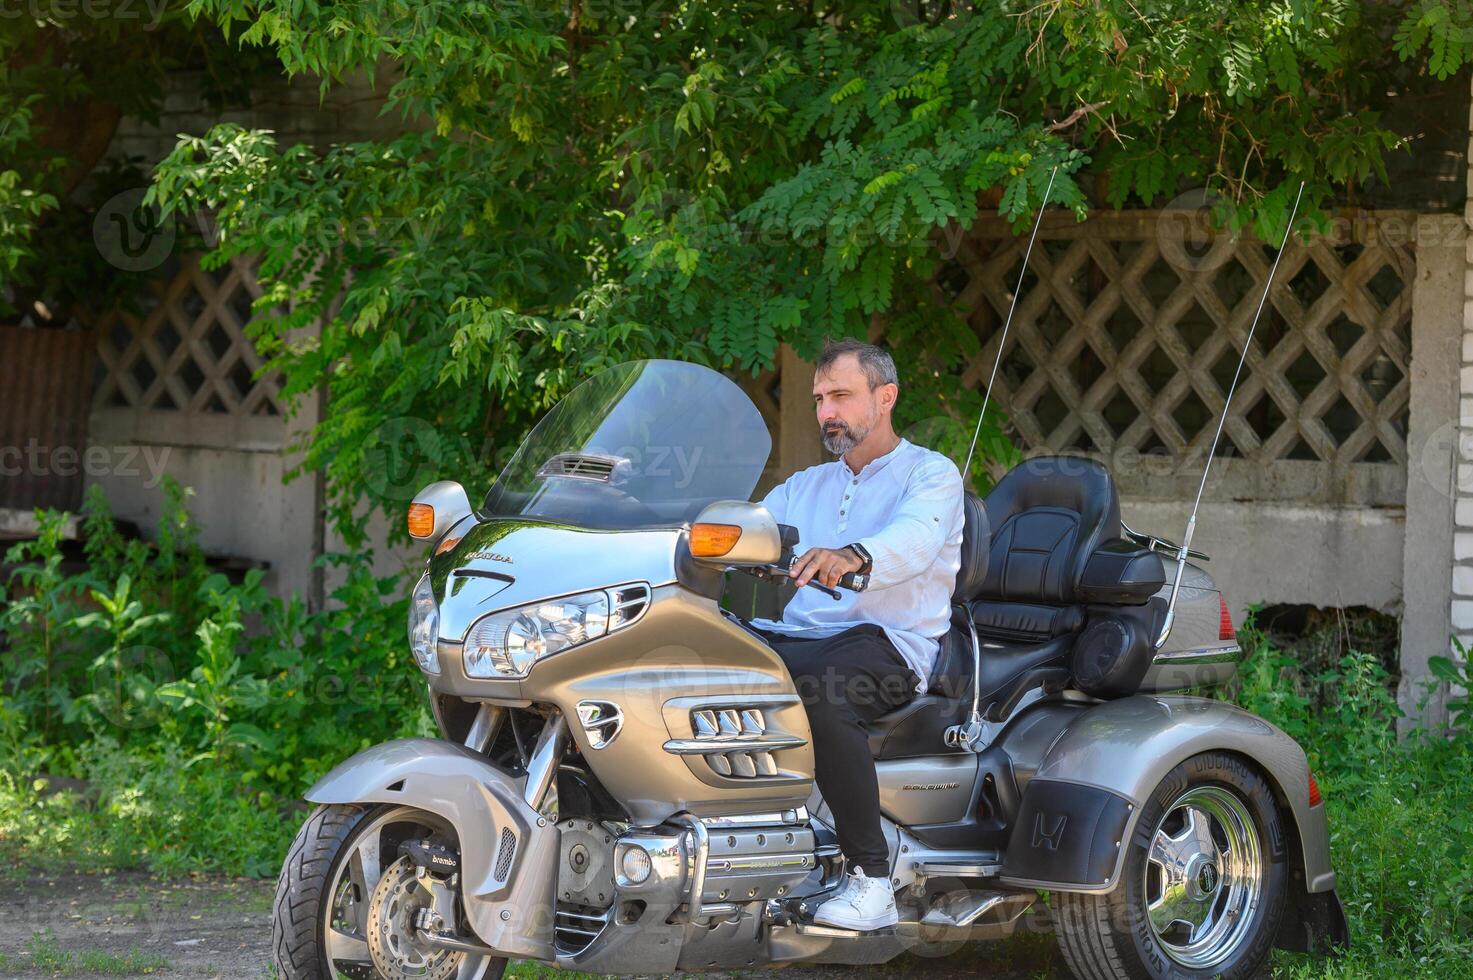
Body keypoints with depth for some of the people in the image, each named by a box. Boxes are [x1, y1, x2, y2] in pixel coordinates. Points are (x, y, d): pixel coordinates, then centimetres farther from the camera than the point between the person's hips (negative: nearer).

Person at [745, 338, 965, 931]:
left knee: (816, 692, -40)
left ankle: (870, 879, -31)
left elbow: (914, 539, -15)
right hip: (784, 635, 6)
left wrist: (853, 557, -38)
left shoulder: (931, 474, 9)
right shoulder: (803, 487, 31)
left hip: (887, 642, -5)